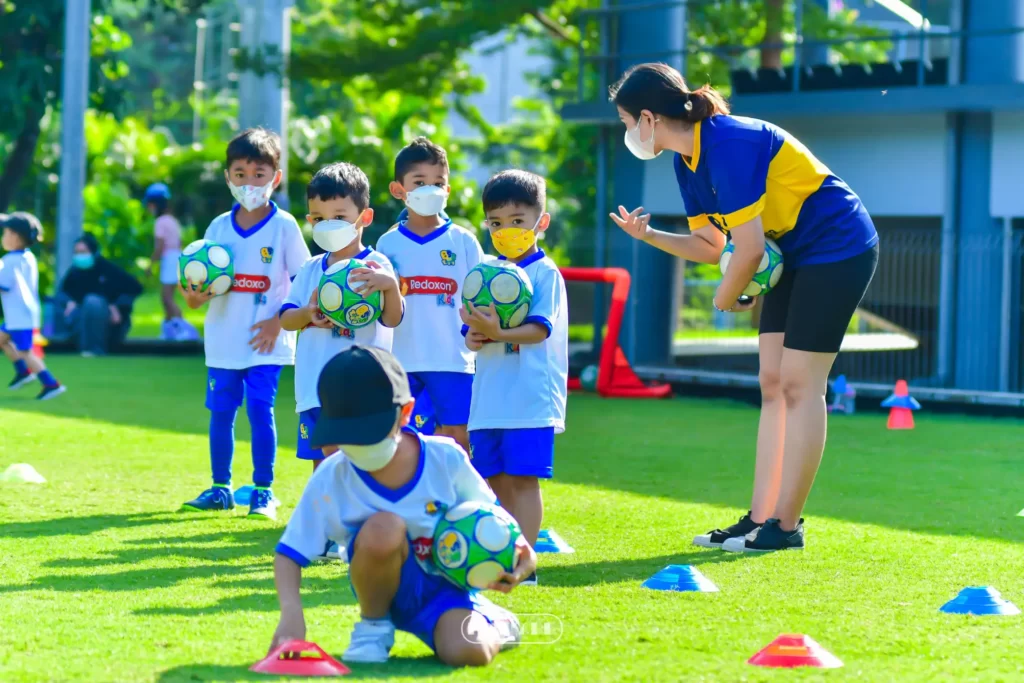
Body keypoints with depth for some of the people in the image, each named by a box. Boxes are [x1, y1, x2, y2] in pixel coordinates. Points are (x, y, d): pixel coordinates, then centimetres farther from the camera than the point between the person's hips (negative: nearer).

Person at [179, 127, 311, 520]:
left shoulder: (284, 226, -4)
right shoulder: (219, 228, 7)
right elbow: (198, 290, 10)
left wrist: (279, 321, -13)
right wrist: (195, 294, -13)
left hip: (265, 343, -4)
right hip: (223, 340, 4)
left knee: (260, 410, -7)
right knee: (221, 411, 8)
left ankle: (263, 490, 2)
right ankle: (220, 487, 20)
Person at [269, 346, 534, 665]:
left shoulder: (446, 459, -16)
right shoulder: (330, 480, -17)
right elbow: (289, 553, -11)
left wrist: (516, 548, -18)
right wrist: (291, 613, -29)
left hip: (445, 588, 1)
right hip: (389, 586, -1)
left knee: (468, 652, -31)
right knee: (384, 527, -35)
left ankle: (495, 627, 11)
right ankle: (373, 625, -5)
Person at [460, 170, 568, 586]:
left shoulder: (545, 273, -4)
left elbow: (539, 330, -15)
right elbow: (472, 333, 11)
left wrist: (497, 333, -31)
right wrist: (475, 336, -13)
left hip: (530, 398, -6)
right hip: (489, 398, 6)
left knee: (523, 478, -8)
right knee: (495, 480, 9)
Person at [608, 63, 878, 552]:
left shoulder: (727, 144, -25)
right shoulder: (687, 159, 4)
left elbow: (749, 248, -26)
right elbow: (709, 245, 11)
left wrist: (726, 297, -8)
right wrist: (648, 235, -4)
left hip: (837, 249, -10)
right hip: (794, 256, 10)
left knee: (799, 386, -9)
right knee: (773, 384, 6)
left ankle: (786, 526, -5)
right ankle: (760, 519, 7)